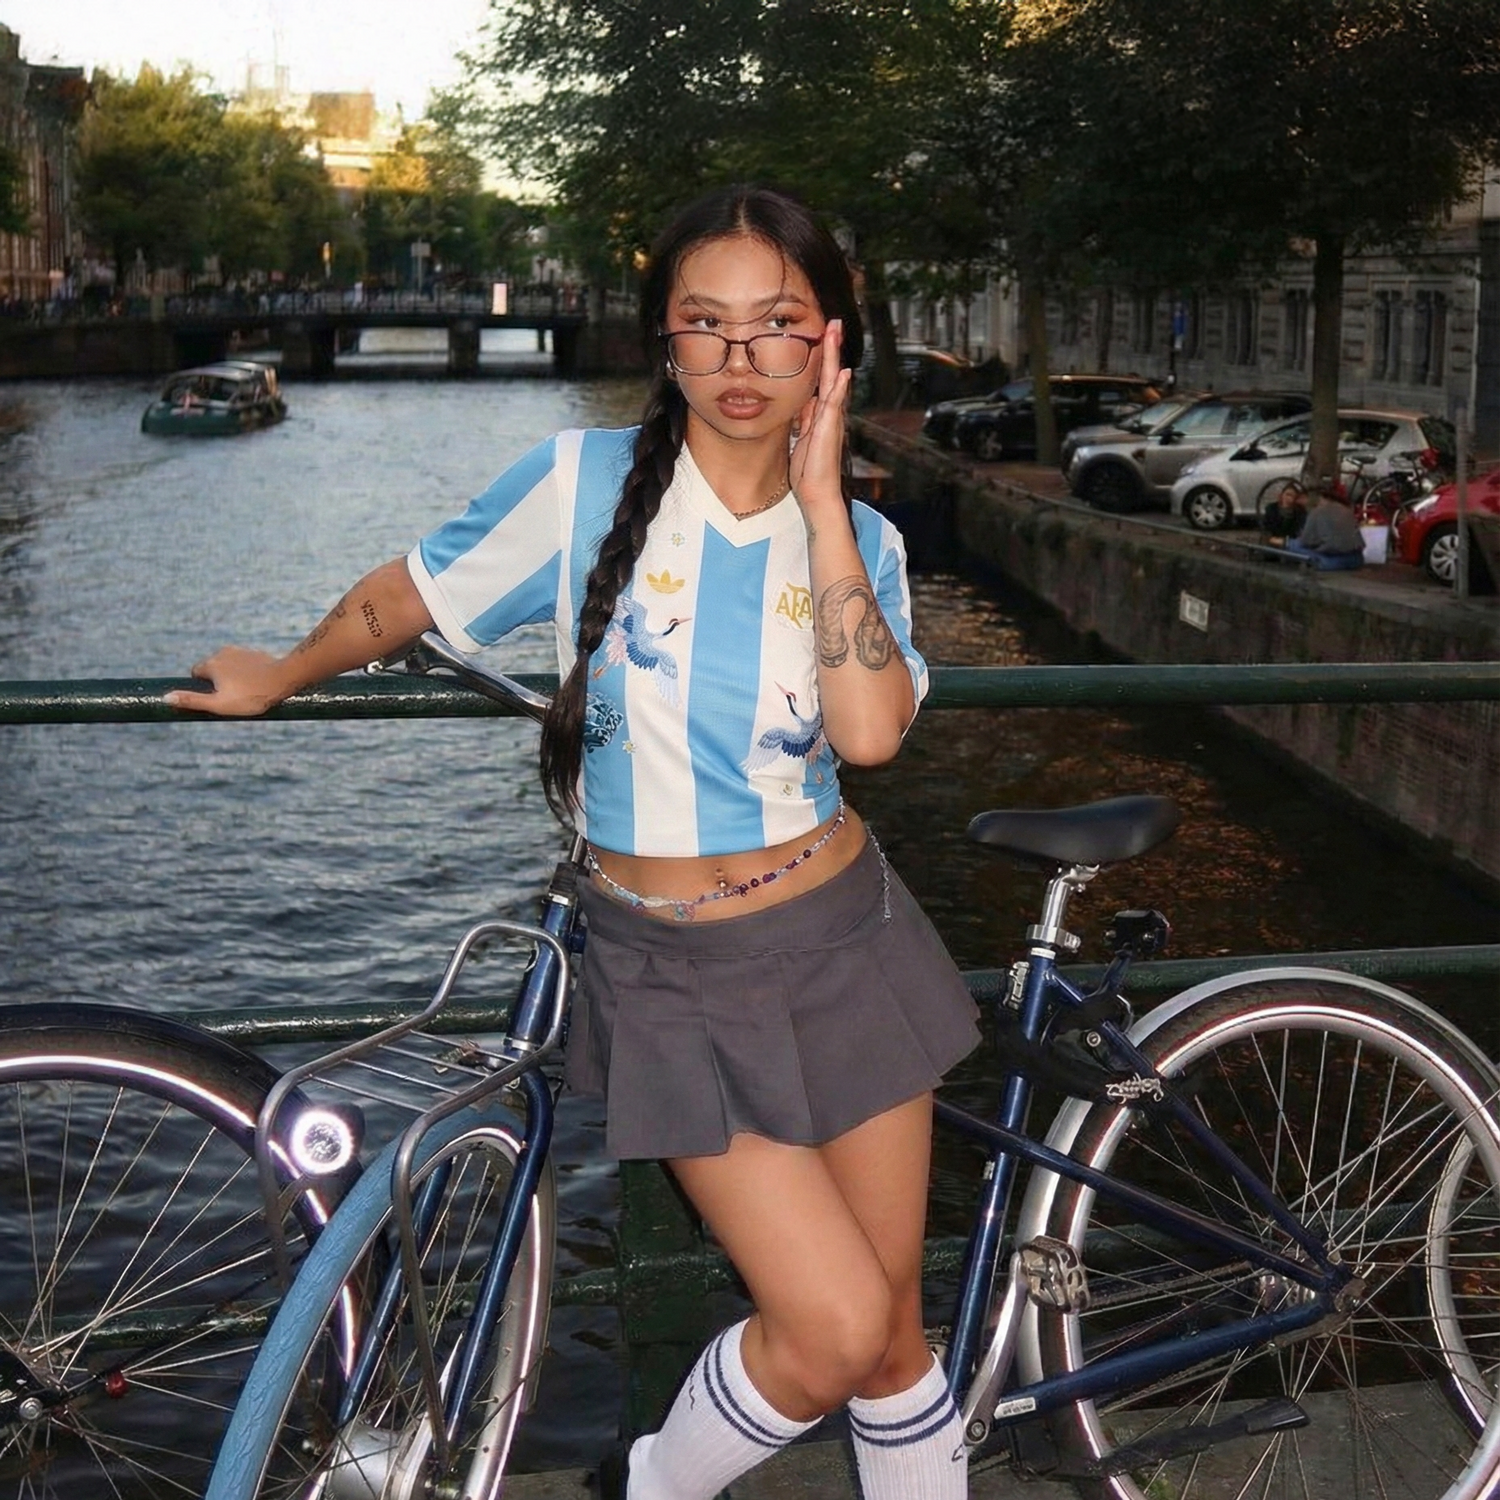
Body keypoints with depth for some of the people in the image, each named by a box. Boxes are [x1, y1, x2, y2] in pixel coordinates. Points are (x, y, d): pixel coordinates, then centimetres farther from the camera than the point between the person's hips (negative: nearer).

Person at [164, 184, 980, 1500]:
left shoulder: (856, 538, -1)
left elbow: (870, 731, -21)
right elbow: (398, 604, 6)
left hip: (843, 944, 3)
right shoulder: (583, 483, -10)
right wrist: (277, 679, 19)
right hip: (668, 973, -2)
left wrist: (821, 499, -18)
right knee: (832, 1327, -8)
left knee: (893, 1334, 10)